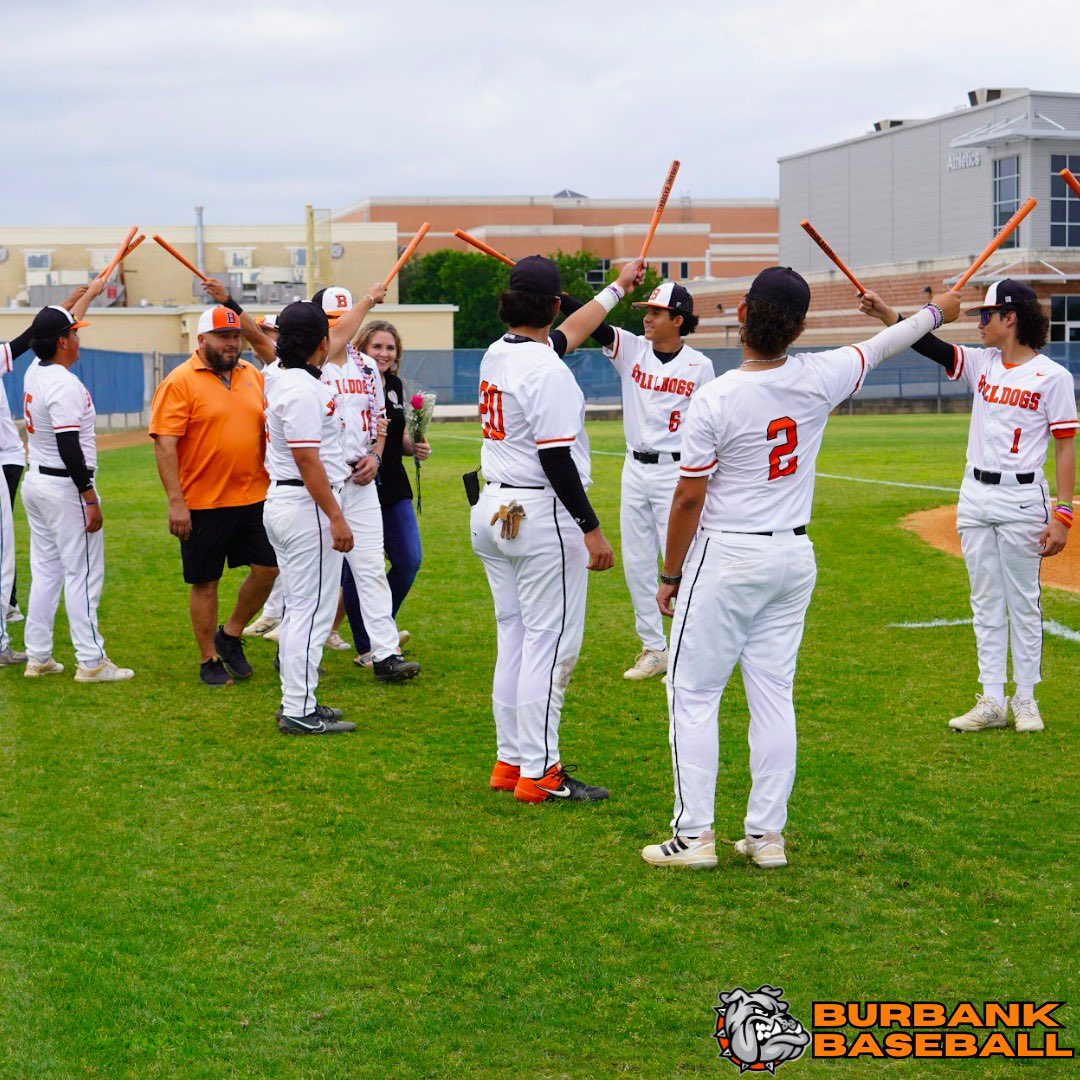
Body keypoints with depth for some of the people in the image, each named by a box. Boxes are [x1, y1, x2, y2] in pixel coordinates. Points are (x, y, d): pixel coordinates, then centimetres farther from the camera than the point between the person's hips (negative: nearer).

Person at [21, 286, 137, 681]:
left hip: (35, 482, 9)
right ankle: (90, 661, -3)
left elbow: (61, 326, 25)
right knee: (83, 573, -5)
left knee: (45, 570, 12)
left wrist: (91, 293, 36)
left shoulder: (35, 372, 7)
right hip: (65, 487, -9)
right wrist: (90, 499, -20)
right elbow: (70, 447, -23)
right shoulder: (64, 385, -20)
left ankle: (38, 657, 15)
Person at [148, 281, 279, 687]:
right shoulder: (180, 382, -9)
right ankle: (209, 659, 18)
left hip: (254, 497, 5)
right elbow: (164, 444, -13)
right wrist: (175, 502, -18)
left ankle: (231, 634, 24)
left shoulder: (252, 375, 10)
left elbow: (269, 427, 18)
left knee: (269, 568, 3)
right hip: (203, 504, -5)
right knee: (205, 581, 5)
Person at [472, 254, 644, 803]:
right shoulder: (547, 371, -18)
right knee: (551, 643, -3)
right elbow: (556, 459, -21)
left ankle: (510, 761, 20)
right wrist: (592, 530, -16)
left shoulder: (498, 354, 10)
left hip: (491, 511, 9)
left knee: (513, 639, 15)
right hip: (543, 516, -9)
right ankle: (539, 772, -1)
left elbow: (566, 334, 28)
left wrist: (617, 288, 40)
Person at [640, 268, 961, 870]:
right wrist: (936, 312, 33)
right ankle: (768, 835, 14)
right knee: (774, 696, 10)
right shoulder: (819, 379, -6)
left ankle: (694, 836, 2)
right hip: (795, 558, 5)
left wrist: (670, 576, 0)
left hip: (726, 559, -5)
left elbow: (689, 499, -13)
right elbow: (878, 349, 14)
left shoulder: (715, 400, -17)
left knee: (694, 693, 3)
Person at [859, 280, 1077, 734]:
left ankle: (1025, 700, 14)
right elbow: (931, 345, -3)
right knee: (985, 603, 8)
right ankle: (991, 701, 14)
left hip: (1022, 498, -5)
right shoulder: (981, 363, 8)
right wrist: (885, 313, -17)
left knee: (1023, 603, 4)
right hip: (975, 497, 6)